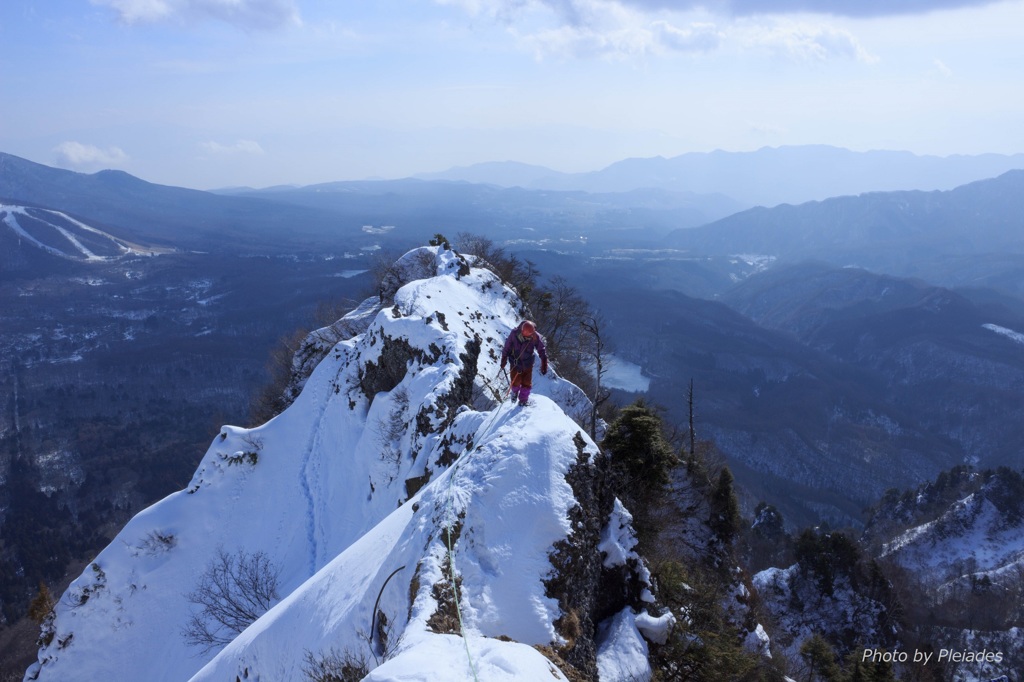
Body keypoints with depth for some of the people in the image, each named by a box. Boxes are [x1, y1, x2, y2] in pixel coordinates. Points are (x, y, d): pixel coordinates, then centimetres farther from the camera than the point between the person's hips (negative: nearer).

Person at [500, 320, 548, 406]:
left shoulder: (535, 337, -22)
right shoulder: (514, 334, -22)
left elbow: (542, 350, -7)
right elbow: (507, 347, -6)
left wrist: (544, 365, -6)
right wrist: (503, 360, 4)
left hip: (528, 364, 1)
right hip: (515, 363, 0)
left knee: (527, 383, 2)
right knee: (515, 382, 1)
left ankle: (523, 401, 24)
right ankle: (515, 391, 37)